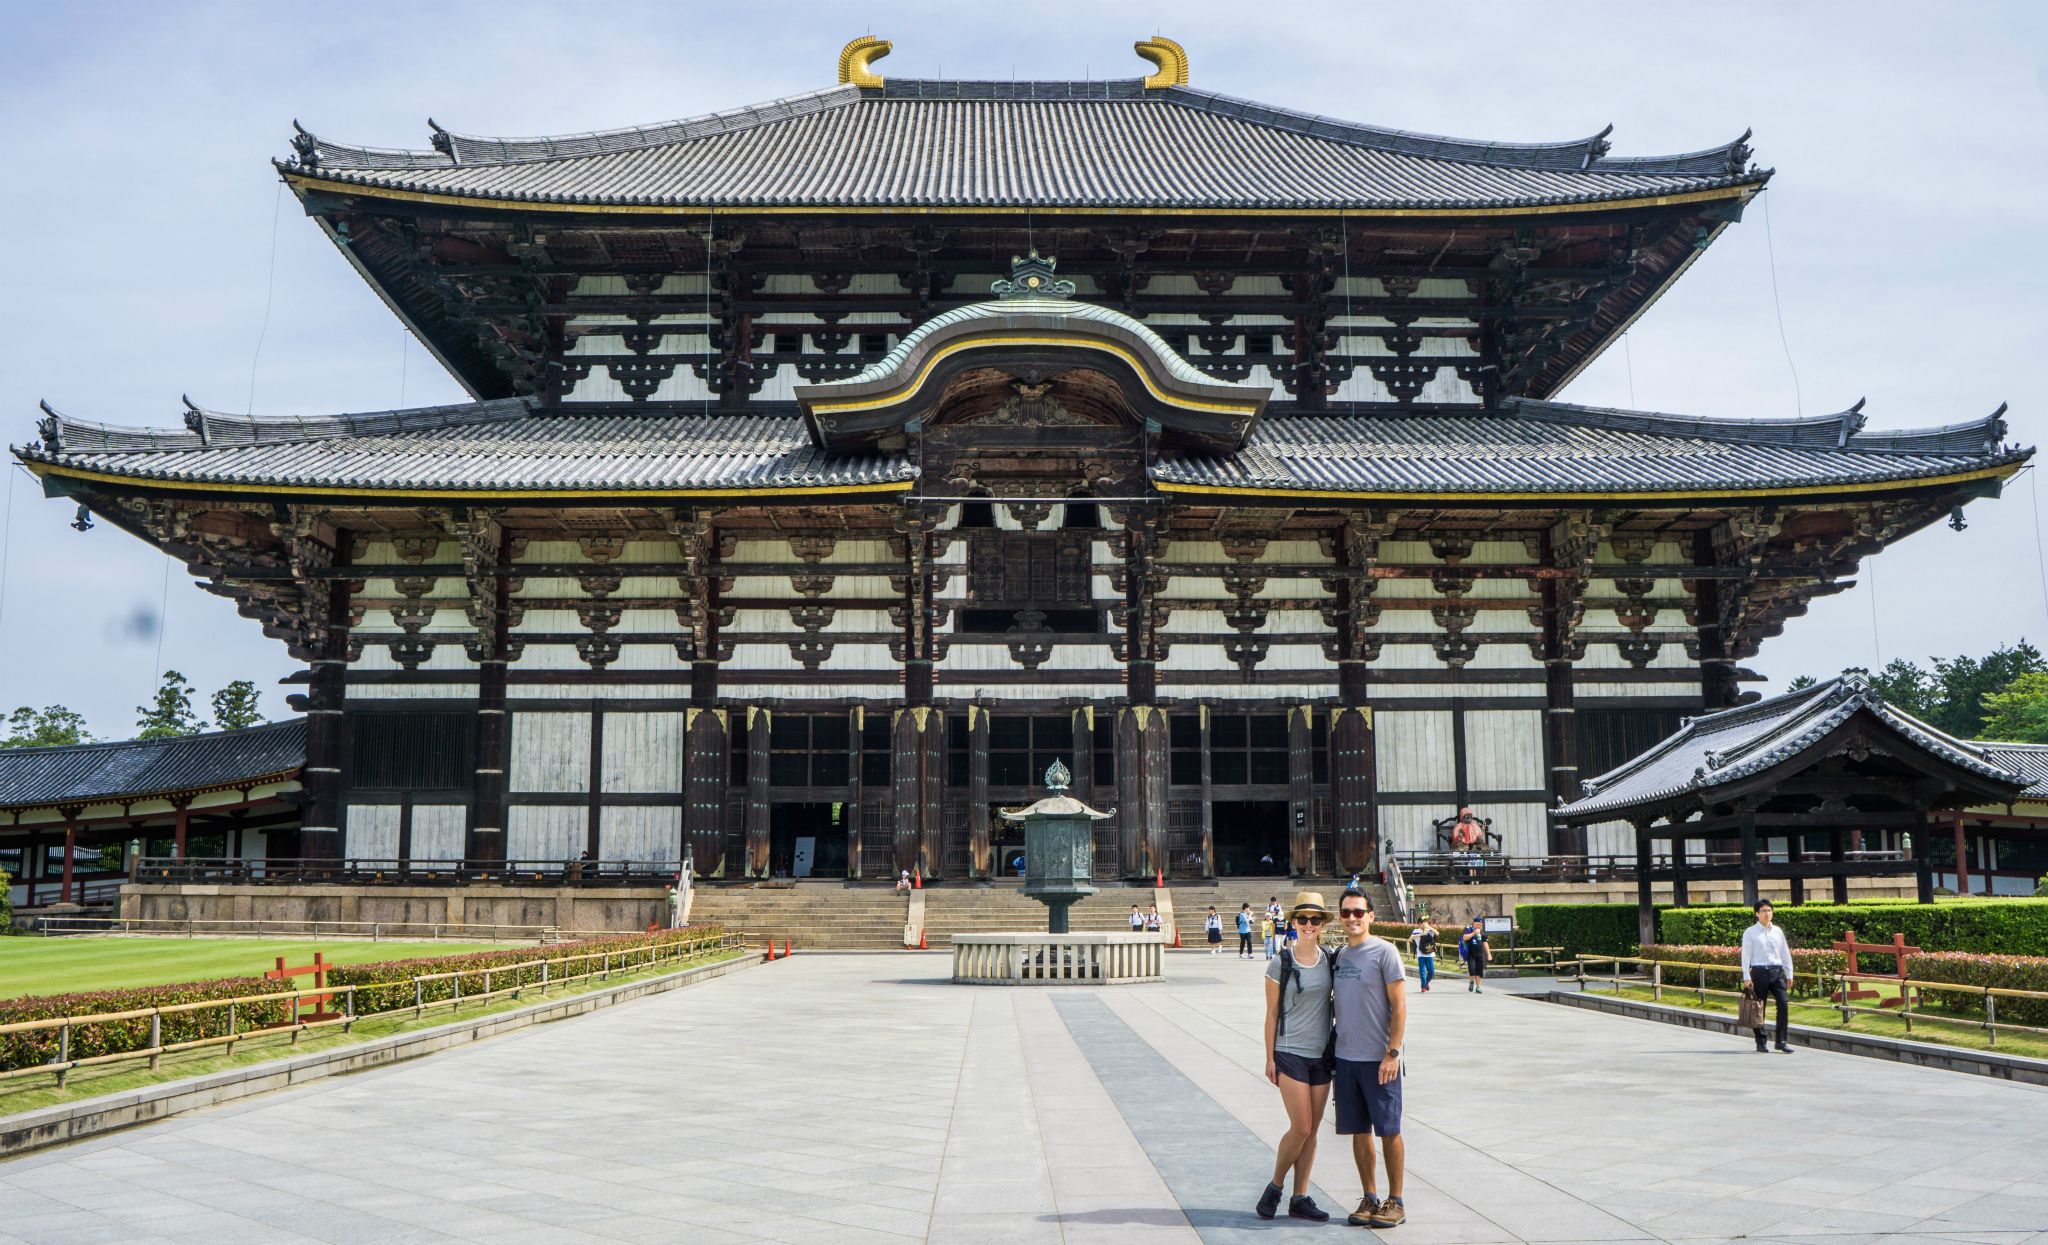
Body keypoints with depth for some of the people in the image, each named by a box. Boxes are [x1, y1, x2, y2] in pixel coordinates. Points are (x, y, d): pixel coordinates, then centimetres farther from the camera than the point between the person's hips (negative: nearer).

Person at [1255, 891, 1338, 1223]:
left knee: (1312, 1130, 7)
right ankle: (1274, 1187, 12)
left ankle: (1299, 1199, 17)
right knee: (1301, 1128, -8)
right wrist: (1270, 1058, -5)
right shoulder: (1280, 964, -6)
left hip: (1322, 1055, 4)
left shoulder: (1331, 961, 4)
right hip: (1290, 1054, -4)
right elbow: (1272, 1014, -3)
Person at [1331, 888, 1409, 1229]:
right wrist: (1332, 1057, 15)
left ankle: (1396, 1202, 12)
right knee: (1359, 1131, 10)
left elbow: (1399, 1006, -10)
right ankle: (1369, 1199, 20)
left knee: (1389, 1130, 2)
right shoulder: (1338, 956, 10)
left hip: (1378, 1059, -6)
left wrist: (1392, 1053, -15)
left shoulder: (1384, 952, -8)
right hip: (1345, 1058, 6)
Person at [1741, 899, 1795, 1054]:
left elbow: (1785, 954, 15)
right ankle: (1760, 1043, 12)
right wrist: (1746, 978, -7)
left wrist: (1789, 975, 13)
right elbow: (1746, 956, -2)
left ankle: (1782, 1042, -3)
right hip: (1759, 972, -3)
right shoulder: (1750, 933, 0)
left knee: (1783, 1003, -10)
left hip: (1777, 972, 3)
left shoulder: (1778, 931, 11)